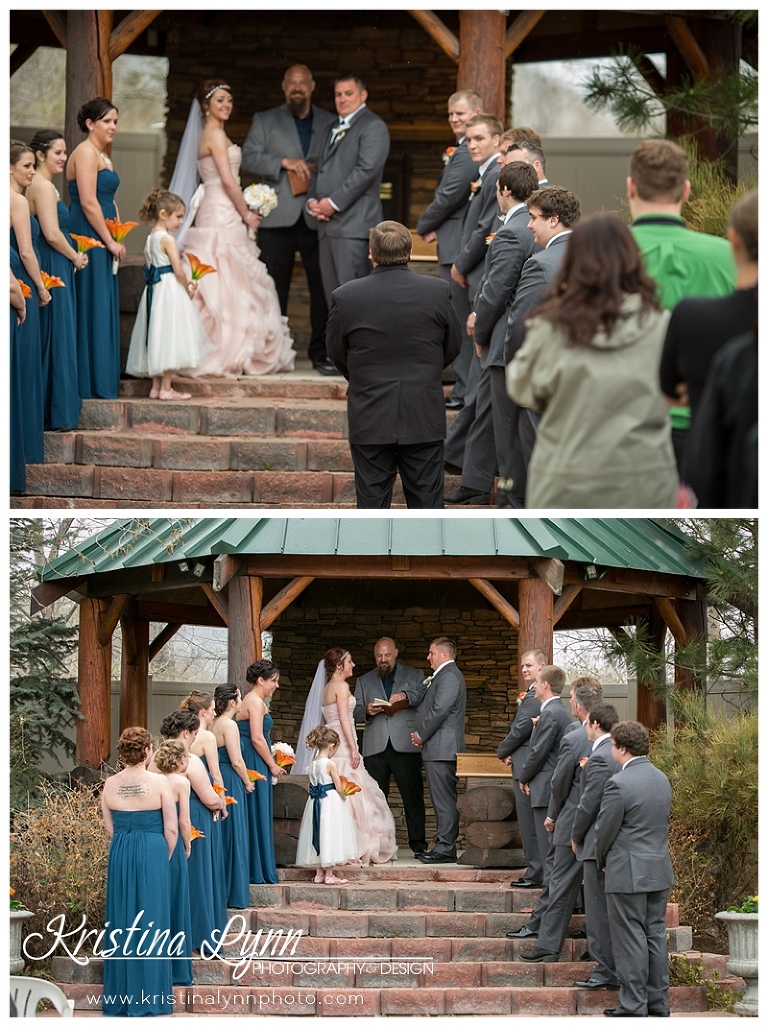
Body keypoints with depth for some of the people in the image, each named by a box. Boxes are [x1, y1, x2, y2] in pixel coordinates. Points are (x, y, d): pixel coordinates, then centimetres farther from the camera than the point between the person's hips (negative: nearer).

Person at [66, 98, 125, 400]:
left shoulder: (103, 156, 19)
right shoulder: (86, 153, -12)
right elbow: (88, 202, -19)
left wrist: (117, 238, 10)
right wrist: (111, 241, -15)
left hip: (103, 242, 10)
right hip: (90, 239, -10)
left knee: (103, 310, 10)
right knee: (92, 309, -8)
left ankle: (102, 385, 13)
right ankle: (92, 385, -6)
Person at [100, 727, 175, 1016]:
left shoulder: (110, 785, 0)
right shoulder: (159, 783, -10)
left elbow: (110, 828, 6)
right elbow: (171, 829, -7)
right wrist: (164, 859, 8)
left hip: (120, 854, 3)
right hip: (153, 853, -3)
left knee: (122, 922, 11)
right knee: (150, 922, 4)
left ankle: (120, 997, 14)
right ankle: (149, 996, 5)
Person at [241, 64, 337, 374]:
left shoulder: (331, 123, 14)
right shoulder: (265, 121, 11)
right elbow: (248, 157, 0)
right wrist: (284, 162, -13)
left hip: (317, 218, 1)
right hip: (278, 218, -1)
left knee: (323, 288, -2)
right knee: (274, 289, 2)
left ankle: (321, 352, 4)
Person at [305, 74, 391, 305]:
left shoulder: (373, 126, -3)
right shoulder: (332, 129, 25)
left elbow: (366, 169, -14)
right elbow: (319, 170, 26)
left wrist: (334, 203, -15)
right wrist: (312, 201, 6)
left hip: (353, 224, -9)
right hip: (327, 225, 9)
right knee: (332, 293, 6)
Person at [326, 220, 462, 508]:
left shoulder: (346, 297, -10)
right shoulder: (438, 292, -7)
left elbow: (336, 352, 3)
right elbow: (453, 346, 5)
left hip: (370, 418, -1)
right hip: (424, 418, 1)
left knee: (372, 498, 7)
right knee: (426, 497, 8)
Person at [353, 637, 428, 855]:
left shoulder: (414, 676, 16)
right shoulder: (364, 681, 22)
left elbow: (426, 697, -1)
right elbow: (355, 712, 15)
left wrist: (406, 696, -18)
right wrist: (367, 711, -8)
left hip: (405, 746, -2)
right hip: (375, 747, 2)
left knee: (413, 796, -4)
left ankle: (418, 843, -2)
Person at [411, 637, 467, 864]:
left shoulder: (449, 676, -12)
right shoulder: (443, 675, 22)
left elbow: (440, 710, -21)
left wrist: (421, 734, -10)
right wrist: (420, 733, 9)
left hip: (442, 749, -11)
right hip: (436, 749, 11)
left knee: (444, 800, -11)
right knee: (441, 800, 11)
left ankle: (445, 848, -12)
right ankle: (443, 846, 14)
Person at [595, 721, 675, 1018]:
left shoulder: (619, 784, -18)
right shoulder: (661, 779, 6)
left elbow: (604, 831, -12)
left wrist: (602, 861, 6)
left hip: (628, 874, -7)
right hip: (660, 870, 7)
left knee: (630, 940, -1)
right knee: (655, 935, 13)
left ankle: (633, 1006, 2)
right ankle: (658, 1002, 17)